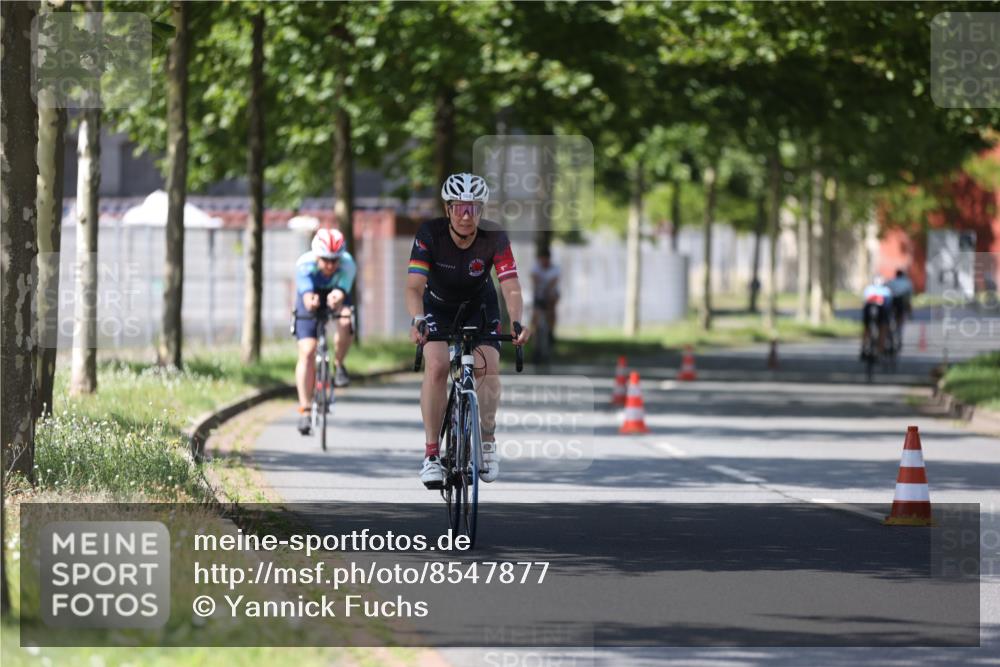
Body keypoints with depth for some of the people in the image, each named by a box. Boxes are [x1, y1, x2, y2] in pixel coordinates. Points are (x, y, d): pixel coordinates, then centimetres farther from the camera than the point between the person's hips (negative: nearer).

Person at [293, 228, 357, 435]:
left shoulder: (348, 265, -31)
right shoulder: (304, 265, -34)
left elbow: (341, 293, -46)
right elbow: (306, 295, -47)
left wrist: (336, 299, -69)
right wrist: (311, 301, -71)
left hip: (335, 298, 1)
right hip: (311, 302, -1)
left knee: (345, 323, -33)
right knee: (307, 352, -14)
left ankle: (339, 366, -6)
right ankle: (304, 409, -8)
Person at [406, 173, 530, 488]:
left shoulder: (494, 237, -26)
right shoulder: (430, 234, -29)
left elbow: (511, 286, -34)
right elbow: (414, 286, -37)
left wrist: (517, 322, -52)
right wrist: (418, 320, -56)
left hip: (480, 307, 1)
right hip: (438, 307, -1)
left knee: (488, 367, -19)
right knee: (436, 367, -23)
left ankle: (487, 441, 5)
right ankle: (431, 454, -18)